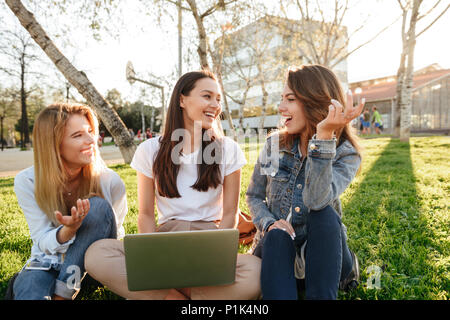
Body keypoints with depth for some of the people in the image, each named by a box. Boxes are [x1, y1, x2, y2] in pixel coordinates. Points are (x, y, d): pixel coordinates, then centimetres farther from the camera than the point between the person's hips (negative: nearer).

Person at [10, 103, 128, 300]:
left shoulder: (109, 181, -16)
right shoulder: (27, 182, -14)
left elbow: (116, 234, -3)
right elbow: (43, 243, -13)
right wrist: (69, 229, -36)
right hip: (47, 261, -3)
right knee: (29, 295, -39)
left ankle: (63, 291, -21)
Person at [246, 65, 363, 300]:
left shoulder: (346, 154, -9)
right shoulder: (274, 144, 0)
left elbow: (317, 201, -29)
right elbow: (253, 196, 6)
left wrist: (324, 137, -36)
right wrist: (269, 223, -15)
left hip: (320, 248, -1)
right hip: (275, 245, 2)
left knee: (325, 214, -31)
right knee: (276, 235, -31)